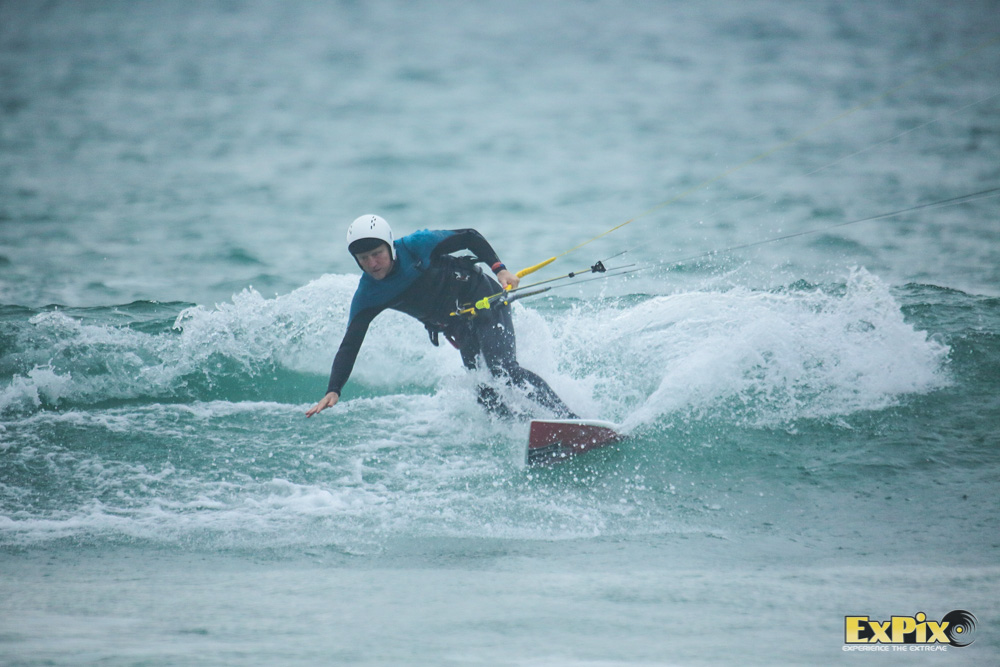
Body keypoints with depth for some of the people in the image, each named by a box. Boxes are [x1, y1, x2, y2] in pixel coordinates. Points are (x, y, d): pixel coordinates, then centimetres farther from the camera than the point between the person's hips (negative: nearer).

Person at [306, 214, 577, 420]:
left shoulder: (417, 246, -23)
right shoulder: (368, 297, -13)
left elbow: (469, 238, -11)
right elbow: (349, 346, -16)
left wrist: (500, 270, -22)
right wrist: (333, 391, -29)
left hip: (486, 300, -5)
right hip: (456, 326, 5)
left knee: (505, 371, -21)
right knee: (482, 391, -12)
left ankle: (570, 419, -22)